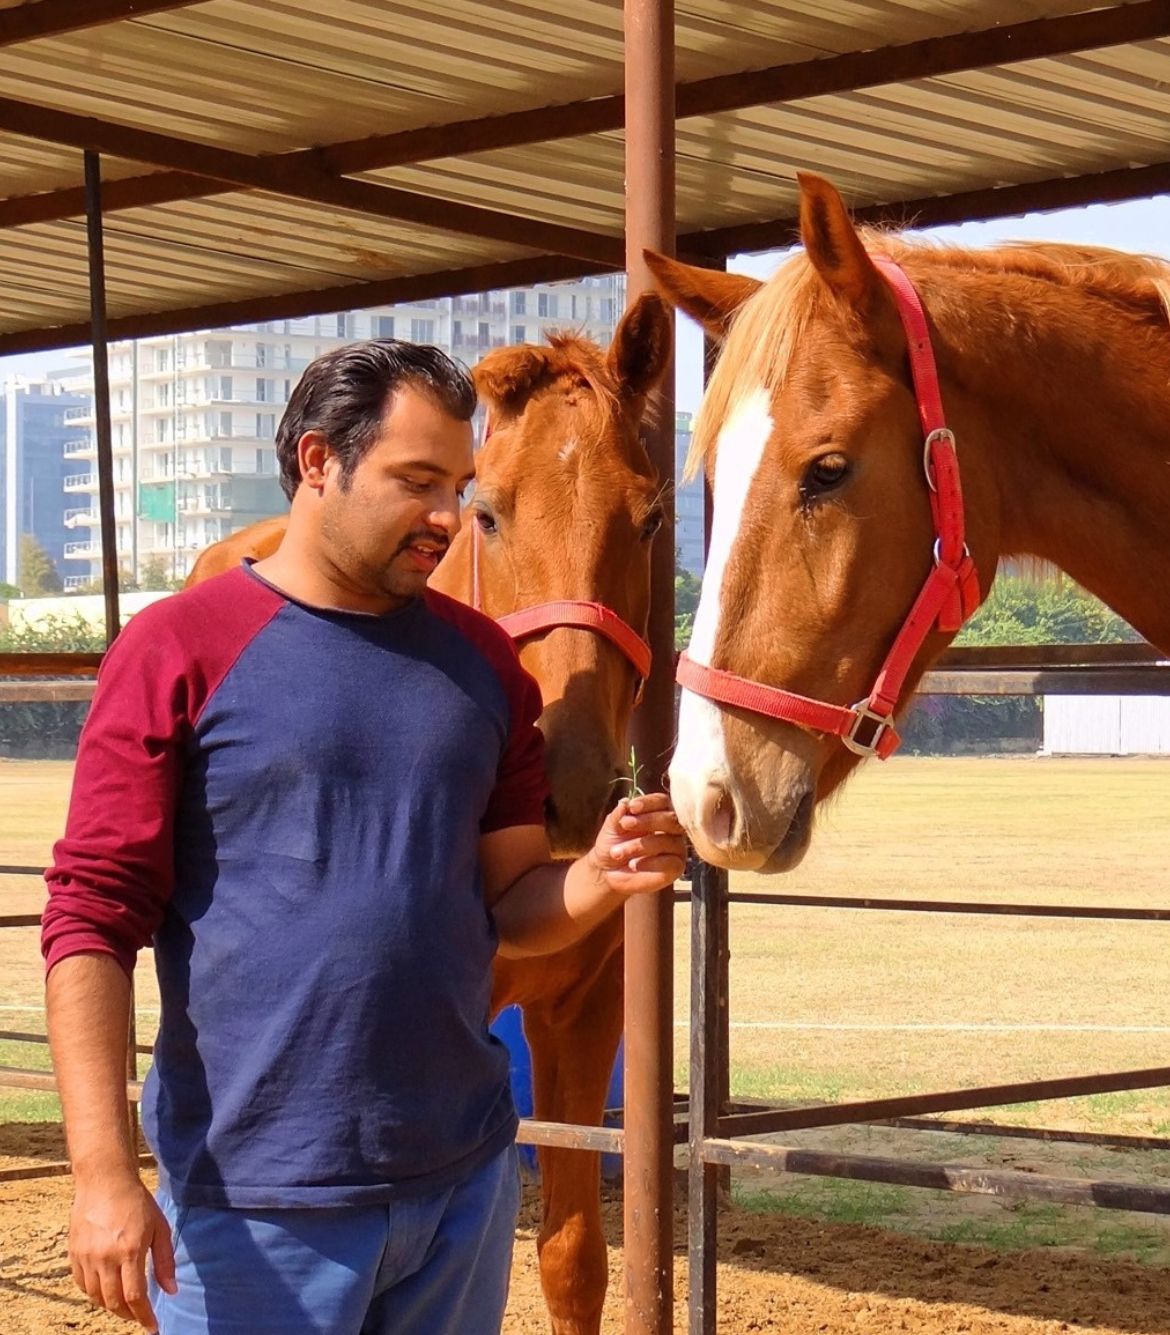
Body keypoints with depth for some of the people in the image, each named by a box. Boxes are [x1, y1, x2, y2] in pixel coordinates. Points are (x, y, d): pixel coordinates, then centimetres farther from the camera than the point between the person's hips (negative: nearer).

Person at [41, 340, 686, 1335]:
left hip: (465, 1175, 5)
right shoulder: (181, 650, -6)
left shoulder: (481, 658, 8)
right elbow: (93, 922, -8)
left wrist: (601, 879, -9)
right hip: (253, 1199, -4)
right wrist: (104, 1171, -16)